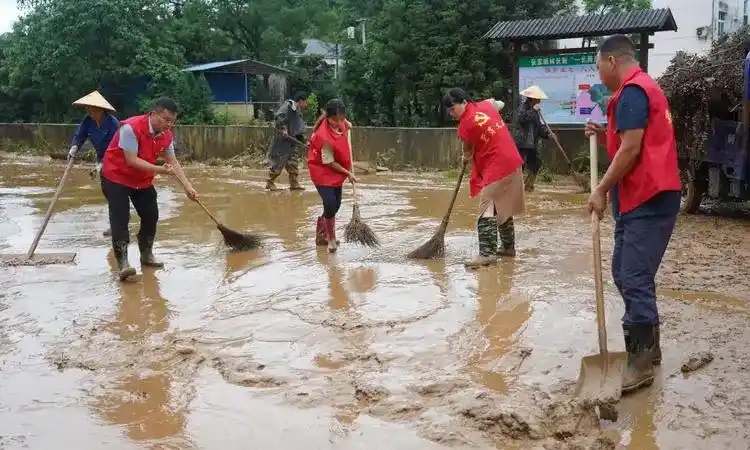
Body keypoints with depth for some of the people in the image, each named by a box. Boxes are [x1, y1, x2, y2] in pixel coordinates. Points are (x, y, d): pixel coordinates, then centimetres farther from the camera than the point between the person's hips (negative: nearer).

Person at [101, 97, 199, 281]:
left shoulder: (166, 135, -6)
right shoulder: (131, 128, -29)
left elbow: (172, 162, 2)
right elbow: (132, 160, -31)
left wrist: (188, 186, -4)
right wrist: (160, 170, -36)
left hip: (143, 180, 7)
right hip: (116, 177, -7)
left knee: (151, 216, 6)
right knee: (120, 218, -15)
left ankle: (146, 255, 24)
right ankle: (122, 263, -17)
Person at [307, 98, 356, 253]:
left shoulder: (339, 121, -13)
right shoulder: (325, 137, -32)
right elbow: (329, 162, -22)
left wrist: (346, 125, 0)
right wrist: (348, 173, -15)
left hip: (336, 171, 8)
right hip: (322, 170, -8)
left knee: (336, 204, 10)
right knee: (330, 203, -19)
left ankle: (321, 235, 26)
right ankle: (331, 239, -2)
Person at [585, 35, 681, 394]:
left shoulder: (632, 91, -13)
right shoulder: (643, 87, 21)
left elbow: (631, 150, -19)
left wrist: (601, 190, -13)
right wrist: (604, 134, 11)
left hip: (648, 200, -11)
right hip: (643, 198, 11)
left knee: (635, 280, -9)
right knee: (625, 273, 14)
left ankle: (641, 362, -1)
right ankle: (647, 348, 23)